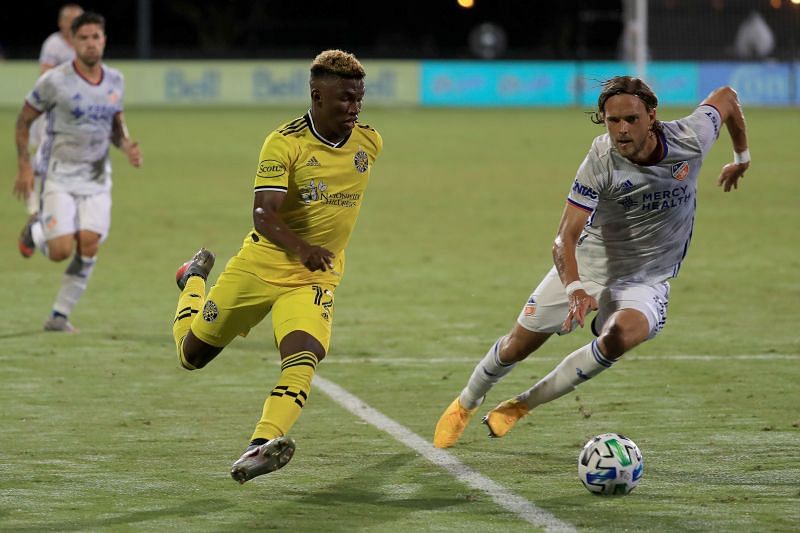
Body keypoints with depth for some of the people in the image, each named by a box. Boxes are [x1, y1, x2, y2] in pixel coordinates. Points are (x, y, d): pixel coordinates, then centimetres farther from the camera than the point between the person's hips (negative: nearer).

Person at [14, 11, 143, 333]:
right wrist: (24, 167, -6)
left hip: (97, 179, 4)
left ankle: (60, 315, 5)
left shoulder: (115, 81, 4)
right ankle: (35, 232, 24)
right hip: (59, 177, -4)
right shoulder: (55, 81, -11)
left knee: (89, 247, -9)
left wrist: (127, 147, -4)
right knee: (61, 251, -13)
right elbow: (23, 121, 0)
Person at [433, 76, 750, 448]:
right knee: (517, 346, 9)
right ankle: (466, 404, 44)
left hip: (645, 280, 0)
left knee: (621, 336, -33)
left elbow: (726, 97, 3)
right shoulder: (601, 161, -24)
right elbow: (565, 238, -28)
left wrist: (741, 158, 18)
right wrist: (575, 288, -47)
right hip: (585, 266, 0)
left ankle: (524, 404, -13)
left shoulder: (689, 140, -20)